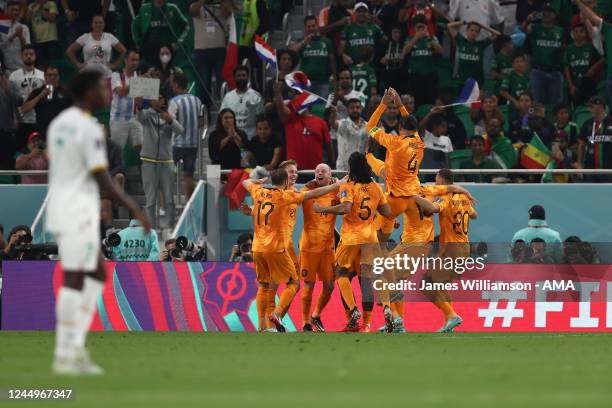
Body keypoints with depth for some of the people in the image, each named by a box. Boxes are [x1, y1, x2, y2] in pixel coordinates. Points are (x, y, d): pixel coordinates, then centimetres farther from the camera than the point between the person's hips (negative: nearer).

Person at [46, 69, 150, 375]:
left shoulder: (58, 124, 13)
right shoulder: (90, 129, -15)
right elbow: (102, 179, -18)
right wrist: (135, 210, -12)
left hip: (59, 211, 9)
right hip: (79, 214, -9)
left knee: (97, 274, 14)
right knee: (74, 281, -4)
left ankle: (75, 347, 6)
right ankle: (64, 355, -1)